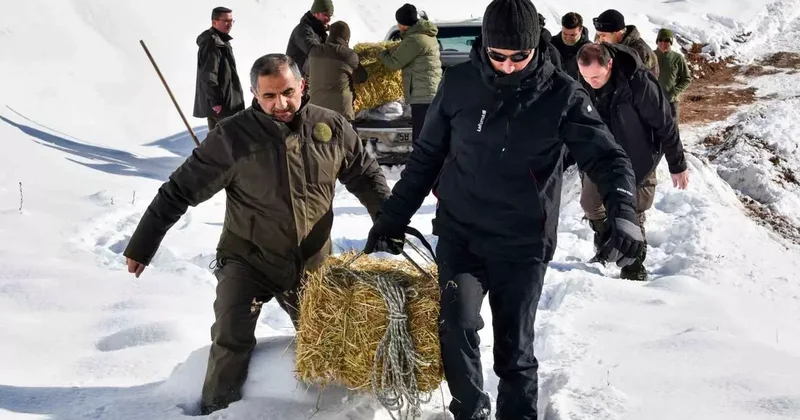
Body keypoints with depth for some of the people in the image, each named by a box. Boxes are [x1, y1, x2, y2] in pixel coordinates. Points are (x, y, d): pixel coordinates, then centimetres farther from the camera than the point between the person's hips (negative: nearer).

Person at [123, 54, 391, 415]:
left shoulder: (331, 127, -8)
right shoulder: (233, 136, -17)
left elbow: (365, 175, 9)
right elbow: (181, 190, -11)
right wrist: (142, 245, -10)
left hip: (312, 264, 3)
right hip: (248, 260, -3)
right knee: (231, 342, -12)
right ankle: (217, 409, 8)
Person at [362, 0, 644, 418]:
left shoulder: (561, 94, -8)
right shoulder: (459, 83, -3)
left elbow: (605, 155, -10)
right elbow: (426, 155, 7)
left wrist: (623, 212, -30)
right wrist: (392, 218, 7)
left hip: (522, 245, -1)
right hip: (458, 233, 1)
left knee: (514, 348, 4)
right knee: (457, 325, -15)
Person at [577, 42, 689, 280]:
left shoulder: (639, 82, -31)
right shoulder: (583, 84, -14)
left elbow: (665, 125, -21)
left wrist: (677, 165, -13)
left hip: (637, 160, -5)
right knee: (590, 203, 12)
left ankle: (634, 269, 19)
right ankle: (606, 244, 39)